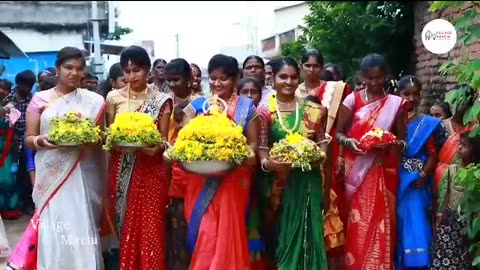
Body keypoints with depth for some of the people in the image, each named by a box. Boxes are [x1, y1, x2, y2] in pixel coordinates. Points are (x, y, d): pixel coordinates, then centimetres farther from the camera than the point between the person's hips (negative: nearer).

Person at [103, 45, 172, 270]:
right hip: (121, 171, 2)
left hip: (150, 171, -1)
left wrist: (156, 148, -20)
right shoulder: (113, 98, 4)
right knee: (125, 228, 7)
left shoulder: (161, 100, 0)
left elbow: (164, 139, 1)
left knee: (150, 228, -1)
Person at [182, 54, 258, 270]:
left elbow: (253, 143, 2)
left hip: (233, 181, -1)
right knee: (203, 235, 2)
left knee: (227, 233, 2)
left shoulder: (246, 107, 5)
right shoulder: (197, 105, 7)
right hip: (201, 181, 1)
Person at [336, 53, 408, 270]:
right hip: (357, 170, -1)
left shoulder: (396, 103, 5)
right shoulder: (352, 99, 2)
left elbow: (402, 140, 7)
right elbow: (338, 132, 3)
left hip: (384, 171, 1)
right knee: (359, 221, 0)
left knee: (382, 220, 1)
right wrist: (348, 142, -17)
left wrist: (392, 144, -14)